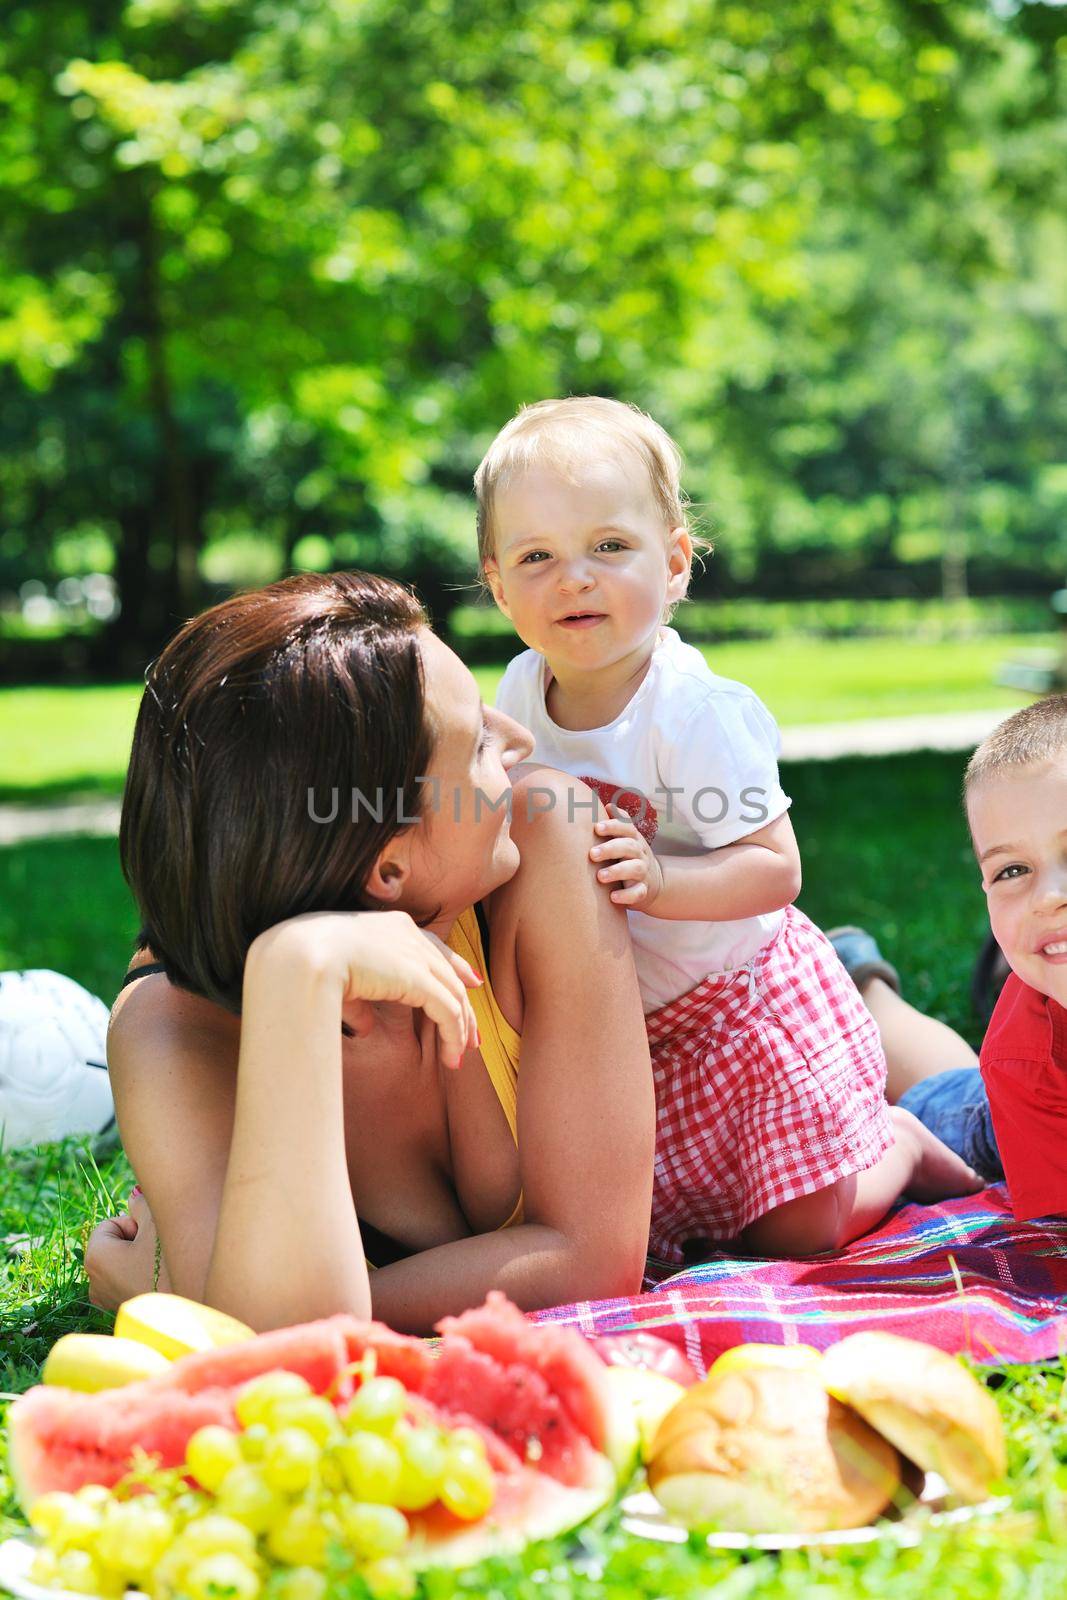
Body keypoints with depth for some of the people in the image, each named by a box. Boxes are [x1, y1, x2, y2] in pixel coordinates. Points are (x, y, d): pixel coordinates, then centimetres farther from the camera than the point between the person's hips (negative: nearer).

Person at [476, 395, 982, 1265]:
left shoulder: (697, 711, -26)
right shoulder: (522, 690, -6)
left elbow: (775, 868, -26)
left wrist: (658, 881, -39)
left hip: (746, 1001, -6)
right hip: (626, 1020, 6)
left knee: (798, 1235, -3)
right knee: (639, 1225, 13)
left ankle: (900, 1142, 29)